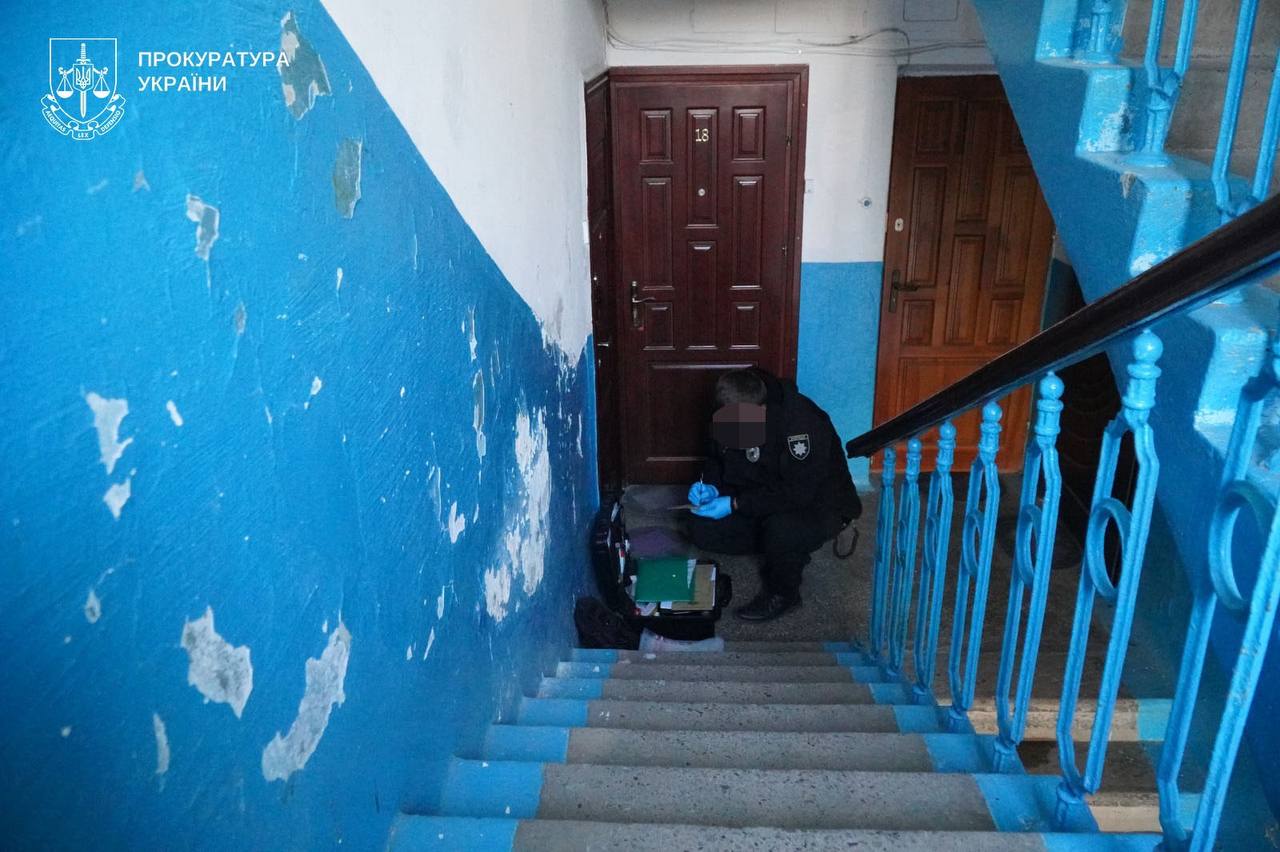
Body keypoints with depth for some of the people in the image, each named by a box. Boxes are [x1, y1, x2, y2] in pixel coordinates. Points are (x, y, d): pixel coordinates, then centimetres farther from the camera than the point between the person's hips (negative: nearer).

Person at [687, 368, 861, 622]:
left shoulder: (801, 422, -31)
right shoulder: (727, 417, -10)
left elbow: (798, 494, -32)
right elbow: (718, 458, 8)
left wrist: (735, 504, -31)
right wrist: (711, 486, -14)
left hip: (818, 504, -7)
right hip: (763, 501, 7)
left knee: (782, 528, -39)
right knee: (701, 530, -9)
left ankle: (782, 593, -7)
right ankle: (788, 549, 8)